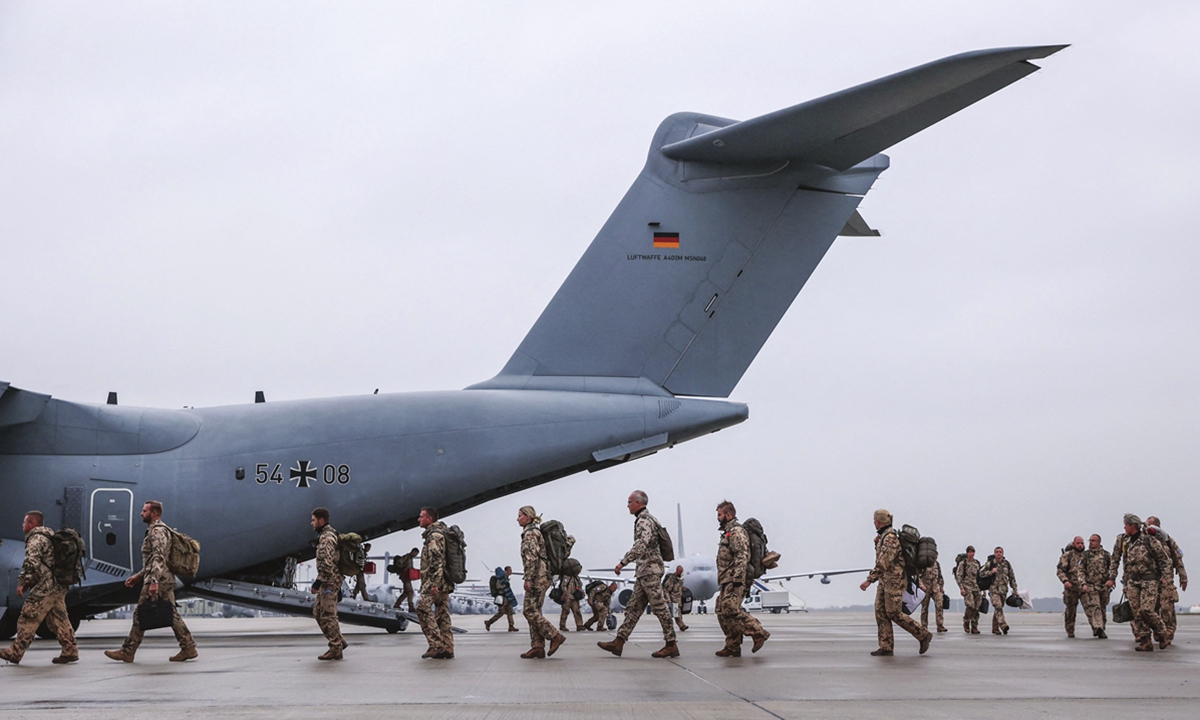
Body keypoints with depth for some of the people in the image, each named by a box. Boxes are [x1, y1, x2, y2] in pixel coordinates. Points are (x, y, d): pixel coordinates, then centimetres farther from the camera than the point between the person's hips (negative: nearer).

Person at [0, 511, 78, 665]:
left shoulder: (36, 538, -8)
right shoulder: (49, 536, 23)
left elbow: (31, 561, -23)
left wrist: (22, 581, -20)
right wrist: (29, 582, 23)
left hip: (45, 587, -10)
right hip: (59, 586, 10)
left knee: (28, 619, -5)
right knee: (58, 619, 10)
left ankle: (14, 652, -2)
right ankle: (70, 651, 7)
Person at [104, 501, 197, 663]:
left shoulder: (157, 531, -11)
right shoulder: (157, 530, 22)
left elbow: (159, 558, -23)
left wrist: (154, 581, -29)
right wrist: (139, 576, 26)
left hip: (158, 582, -10)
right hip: (166, 581, 10)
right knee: (171, 614, 8)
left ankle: (127, 652, 0)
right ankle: (189, 647, 5)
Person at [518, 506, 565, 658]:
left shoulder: (530, 532, -9)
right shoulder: (534, 531, 21)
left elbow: (532, 557, -18)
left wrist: (528, 579, -21)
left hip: (537, 576, -10)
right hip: (542, 577, 10)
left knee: (530, 610, -11)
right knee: (534, 611, 6)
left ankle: (555, 636, -9)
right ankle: (537, 647, 3)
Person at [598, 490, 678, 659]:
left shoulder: (644, 520, -13)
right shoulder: (647, 519, 20)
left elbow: (641, 545, -26)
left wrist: (623, 562, -26)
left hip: (650, 571, -11)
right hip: (644, 573, 11)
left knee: (659, 608, -7)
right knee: (633, 607, 8)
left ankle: (671, 646, -5)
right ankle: (618, 642, 8)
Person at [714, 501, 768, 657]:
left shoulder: (736, 531, -10)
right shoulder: (728, 532, 23)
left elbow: (742, 556, -20)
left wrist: (737, 578, -26)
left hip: (734, 580, -10)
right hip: (727, 581, 11)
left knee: (730, 609, -19)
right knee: (722, 612, 6)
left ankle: (758, 632, -12)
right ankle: (732, 647, 7)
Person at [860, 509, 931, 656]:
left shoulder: (890, 537, -18)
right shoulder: (883, 536, 13)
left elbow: (883, 563, -23)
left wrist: (869, 580, -23)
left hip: (894, 580, -10)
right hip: (885, 581, 10)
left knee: (894, 614, -6)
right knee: (881, 612, 4)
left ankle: (924, 635, 5)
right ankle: (886, 648, 3)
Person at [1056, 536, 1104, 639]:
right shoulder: (1067, 555, 5)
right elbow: (1060, 570, -3)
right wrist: (1065, 581, -19)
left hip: (1085, 586, 2)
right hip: (1071, 587, -2)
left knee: (1093, 606, -16)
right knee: (1070, 610, 9)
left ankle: (1098, 628, -28)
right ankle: (1070, 632, 23)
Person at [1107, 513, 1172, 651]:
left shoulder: (1150, 540, -4)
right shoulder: (1122, 540, 9)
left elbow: (1165, 559, 2)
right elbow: (1115, 560, 17)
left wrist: (1164, 576, -7)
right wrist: (1112, 577, 12)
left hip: (1149, 579, -5)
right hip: (1132, 580, 5)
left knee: (1147, 610, -14)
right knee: (1136, 612, -2)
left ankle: (1162, 636, 5)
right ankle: (1145, 642, 1)